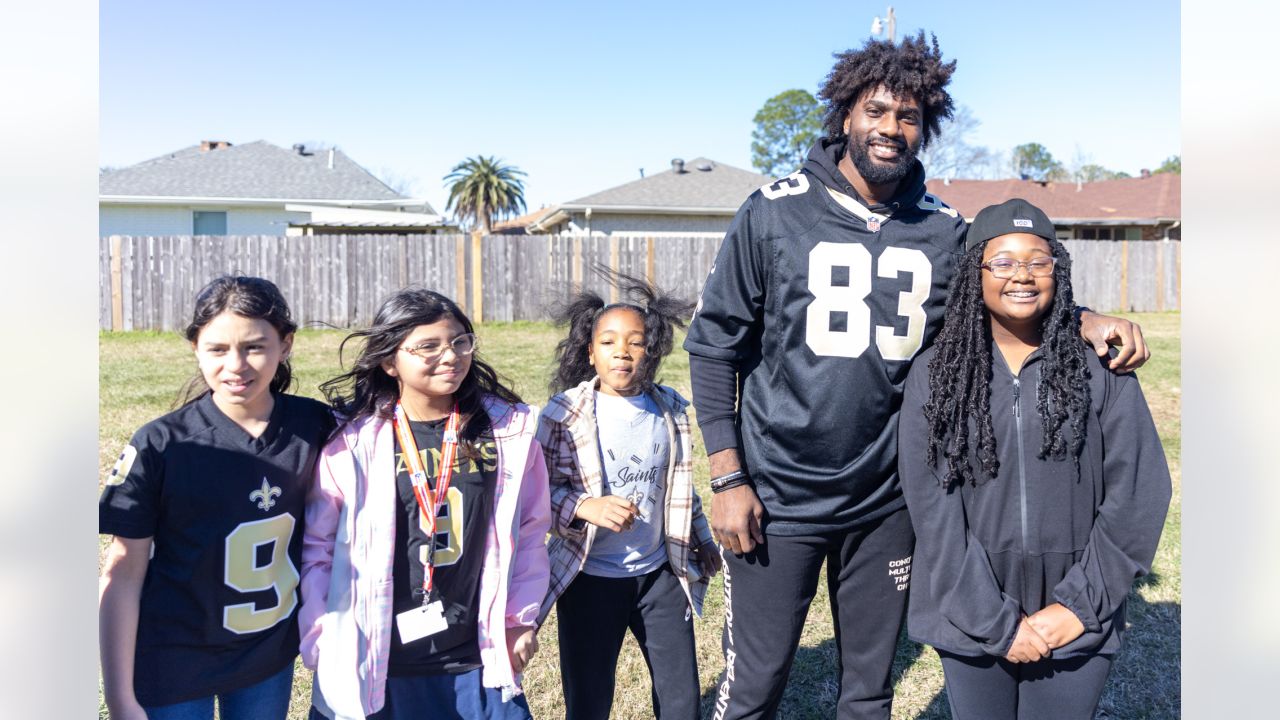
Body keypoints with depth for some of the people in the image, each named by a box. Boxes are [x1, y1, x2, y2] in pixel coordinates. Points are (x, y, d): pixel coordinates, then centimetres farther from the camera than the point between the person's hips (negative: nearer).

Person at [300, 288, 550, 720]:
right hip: (374, 667, -1)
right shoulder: (351, 439, -9)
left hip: (478, 661, 2)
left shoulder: (509, 429, -3)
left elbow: (528, 531, 5)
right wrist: (321, 640, -6)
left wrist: (520, 618, 4)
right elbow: (315, 545, -2)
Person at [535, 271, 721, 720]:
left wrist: (701, 540, 19)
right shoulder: (564, 414, -13)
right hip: (591, 578, -3)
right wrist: (585, 507, -27)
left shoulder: (670, 410, 0)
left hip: (660, 573, 4)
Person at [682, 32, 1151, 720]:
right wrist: (727, 477, -9)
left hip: (887, 502, 3)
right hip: (777, 500, -3)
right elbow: (714, 341, -5)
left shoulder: (945, 231, 1)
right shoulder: (774, 212, -6)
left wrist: (1086, 320, -11)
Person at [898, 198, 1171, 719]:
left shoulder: (1100, 369, -2)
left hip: (1076, 624, 0)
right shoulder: (935, 374, -4)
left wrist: (1080, 604, -8)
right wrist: (997, 623, -11)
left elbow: (1138, 492, -3)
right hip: (972, 618, 0)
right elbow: (933, 506, -8)